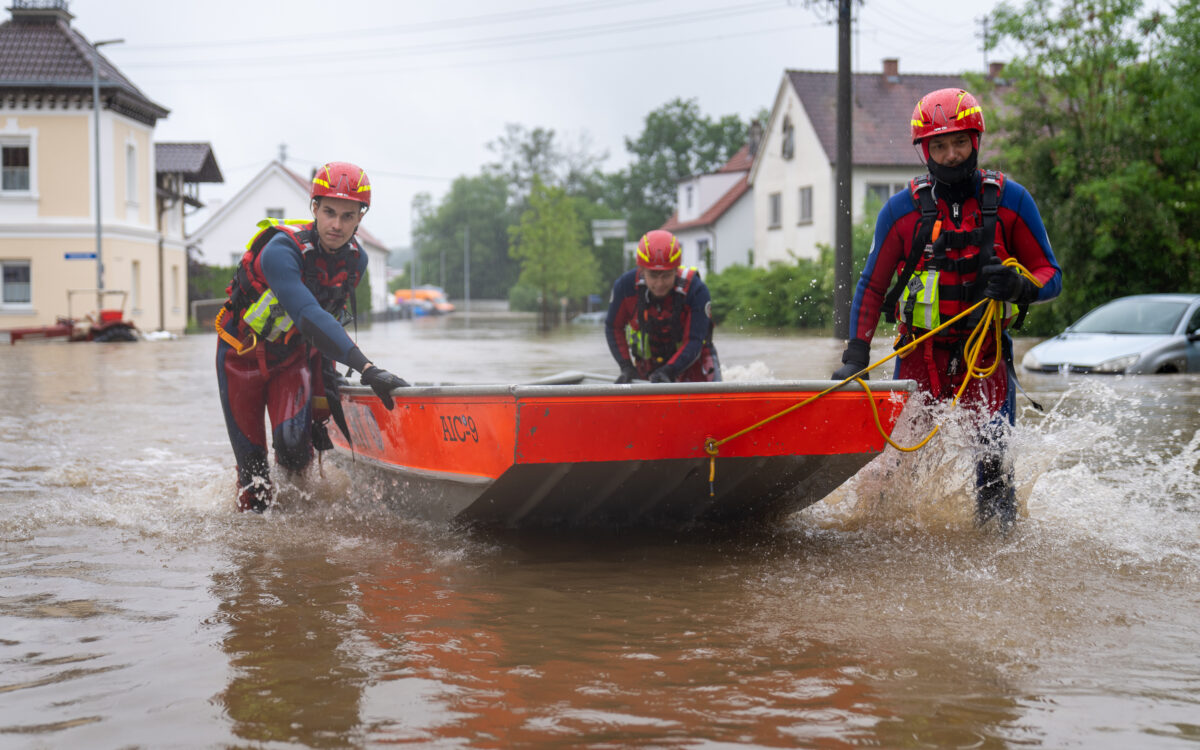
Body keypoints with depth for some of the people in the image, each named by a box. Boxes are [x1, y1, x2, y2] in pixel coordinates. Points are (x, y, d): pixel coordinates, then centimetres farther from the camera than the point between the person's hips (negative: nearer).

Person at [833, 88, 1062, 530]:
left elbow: (1051, 276, 5)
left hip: (986, 353, -1)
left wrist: (1019, 286, -19)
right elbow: (871, 287, 8)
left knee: (993, 461, -16)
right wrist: (856, 355, -3)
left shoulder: (1010, 201, 1)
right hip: (919, 355, 1)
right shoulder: (902, 210, 2)